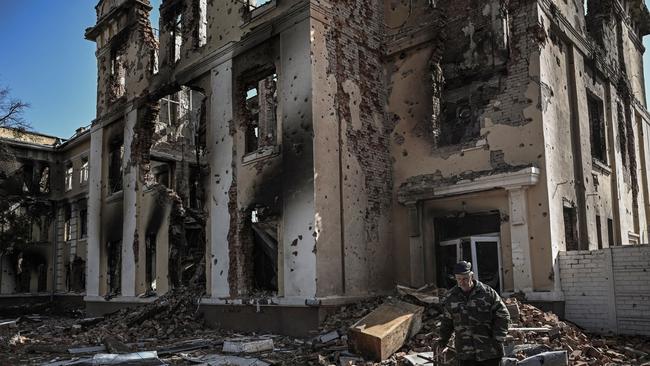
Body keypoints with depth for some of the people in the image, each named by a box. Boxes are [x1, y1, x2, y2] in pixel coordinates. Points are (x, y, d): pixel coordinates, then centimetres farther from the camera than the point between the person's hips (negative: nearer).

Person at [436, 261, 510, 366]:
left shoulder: (488, 292, -6)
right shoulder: (450, 297, 4)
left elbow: (503, 316, -2)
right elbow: (447, 321, 16)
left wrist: (498, 340, -9)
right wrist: (442, 341, 9)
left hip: (490, 351, -2)